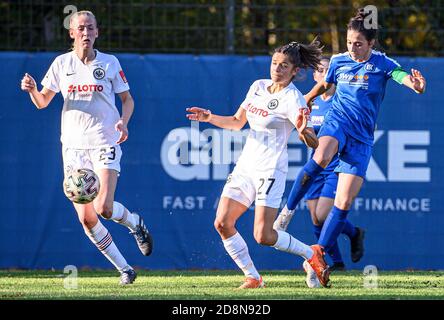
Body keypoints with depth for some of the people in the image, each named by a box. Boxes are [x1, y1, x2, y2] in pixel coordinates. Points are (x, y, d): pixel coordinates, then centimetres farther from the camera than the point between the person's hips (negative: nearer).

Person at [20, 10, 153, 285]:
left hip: (105, 144, -2)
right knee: (86, 218, -4)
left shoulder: (110, 63, 1)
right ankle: (124, 269, 11)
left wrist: (123, 122, -11)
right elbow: (42, 102, 9)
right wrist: (32, 89, -13)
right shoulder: (61, 64, 5)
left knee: (103, 208, -20)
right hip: (73, 146, 2)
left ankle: (135, 223, 15)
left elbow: (127, 99, 9)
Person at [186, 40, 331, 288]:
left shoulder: (293, 99, -12)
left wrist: (304, 132, -41)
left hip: (271, 170, -7)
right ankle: (253, 278, 6)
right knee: (222, 223, -4)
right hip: (246, 166, 7)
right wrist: (209, 118, 7)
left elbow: (314, 143, -19)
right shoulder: (258, 87, 9)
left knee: (264, 236, -16)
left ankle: (311, 254, 8)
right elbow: (237, 122, 22)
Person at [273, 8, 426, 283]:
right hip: (338, 121, 1)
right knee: (320, 159, -37)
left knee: (344, 204, -7)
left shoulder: (382, 64, -4)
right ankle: (287, 212, -26)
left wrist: (416, 84, -47)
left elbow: (403, 76, -24)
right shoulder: (339, 62, 6)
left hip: (361, 138, -1)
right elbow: (324, 85, 27)